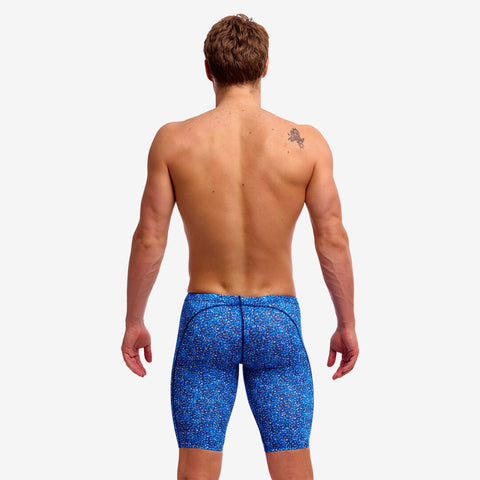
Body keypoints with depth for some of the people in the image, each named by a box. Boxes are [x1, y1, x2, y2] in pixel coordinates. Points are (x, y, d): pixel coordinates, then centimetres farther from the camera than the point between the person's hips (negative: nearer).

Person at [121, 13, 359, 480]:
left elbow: (149, 239, -5)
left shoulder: (173, 140, -7)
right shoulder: (307, 143, -8)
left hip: (205, 320, 0)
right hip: (277, 319, 0)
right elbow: (333, 240, -6)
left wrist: (134, 321, 7)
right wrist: (347, 324, 6)